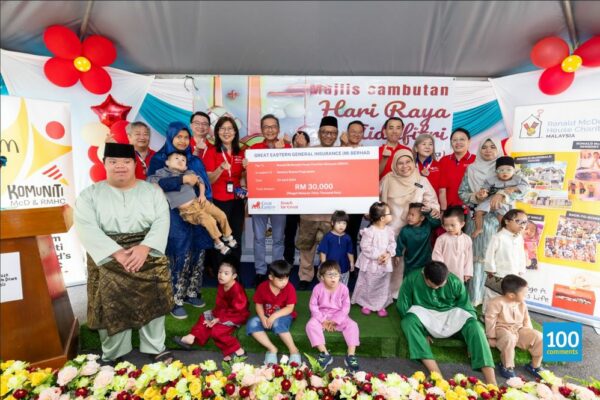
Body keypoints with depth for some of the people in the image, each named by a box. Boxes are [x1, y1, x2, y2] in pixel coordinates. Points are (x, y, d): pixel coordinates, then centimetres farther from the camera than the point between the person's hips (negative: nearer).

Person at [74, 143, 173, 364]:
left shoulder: (152, 191, 4)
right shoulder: (89, 195, 2)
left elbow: (162, 222, -6)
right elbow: (87, 229, -10)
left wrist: (144, 247, -21)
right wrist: (118, 253, -21)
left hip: (148, 256, 1)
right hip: (108, 260, -1)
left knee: (152, 303, 7)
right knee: (112, 308, 5)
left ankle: (156, 348, 25)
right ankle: (112, 356, 26)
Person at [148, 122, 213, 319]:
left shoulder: (194, 160, 14)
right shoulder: (159, 159, 1)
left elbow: (204, 183, 13)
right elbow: (154, 183, -16)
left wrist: (202, 198, -7)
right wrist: (183, 179, -22)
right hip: (175, 214, -5)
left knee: (198, 251, 6)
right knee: (181, 255, -7)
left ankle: (191, 292, 23)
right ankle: (175, 300, 8)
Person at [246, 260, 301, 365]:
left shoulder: (290, 288, -18)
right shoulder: (262, 287, -12)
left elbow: (290, 308, -18)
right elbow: (259, 305, -2)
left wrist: (274, 316, -30)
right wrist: (263, 318, -21)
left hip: (283, 316, -3)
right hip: (266, 316, 3)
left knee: (277, 323, -37)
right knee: (252, 324, -24)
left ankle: (293, 350, -20)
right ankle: (272, 348, -16)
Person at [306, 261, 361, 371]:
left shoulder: (343, 288, -12)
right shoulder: (318, 288, -13)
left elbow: (345, 308, -8)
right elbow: (313, 305, -9)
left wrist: (335, 321, -16)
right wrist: (323, 320, -17)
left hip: (338, 316, 0)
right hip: (321, 316, 0)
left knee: (352, 325, -25)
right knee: (311, 325, -29)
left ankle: (351, 355, -19)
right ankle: (324, 353, -24)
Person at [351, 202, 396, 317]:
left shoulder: (389, 230, -2)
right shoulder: (369, 231, -21)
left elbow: (392, 244, 2)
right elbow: (365, 247, -20)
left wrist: (388, 254, -15)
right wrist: (377, 256, -21)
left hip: (385, 264, 6)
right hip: (371, 264, -5)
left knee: (383, 286, 16)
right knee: (368, 285, 10)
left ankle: (380, 305, 32)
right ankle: (365, 304, 30)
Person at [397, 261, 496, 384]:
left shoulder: (455, 282, -15)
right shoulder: (412, 279, -19)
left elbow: (467, 308, -5)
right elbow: (403, 306, -11)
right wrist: (420, 329, -14)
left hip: (451, 315, 2)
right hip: (425, 316, -1)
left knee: (474, 325, -29)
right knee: (408, 321, -36)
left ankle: (491, 383, -33)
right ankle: (436, 374, -41)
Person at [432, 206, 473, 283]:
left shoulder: (467, 239, -3)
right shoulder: (441, 239, -12)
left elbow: (469, 257, 4)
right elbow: (437, 256, -8)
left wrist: (467, 273, 4)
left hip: (460, 275, 3)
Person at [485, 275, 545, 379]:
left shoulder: (522, 304, 6)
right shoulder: (497, 303, -18)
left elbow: (526, 320, 17)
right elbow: (490, 320, -16)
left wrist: (529, 334, 5)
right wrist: (491, 337, -14)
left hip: (519, 329, 7)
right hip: (502, 329, -7)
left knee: (538, 337, -13)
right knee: (509, 338, -38)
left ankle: (534, 365, 10)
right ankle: (507, 366, -14)